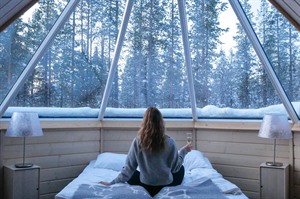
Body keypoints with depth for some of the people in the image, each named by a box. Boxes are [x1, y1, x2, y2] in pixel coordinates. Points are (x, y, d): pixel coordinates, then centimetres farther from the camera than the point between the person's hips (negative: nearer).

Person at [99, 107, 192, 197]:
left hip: (145, 186, 0)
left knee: (130, 173, 30)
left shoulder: (137, 141, -15)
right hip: (167, 185, 0)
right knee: (181, 168, 30)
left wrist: (113, 182, 5)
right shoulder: (169, 142, -16)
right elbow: (176, 167, -5)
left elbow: (129, 167, -7)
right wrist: (184, 151, 10)